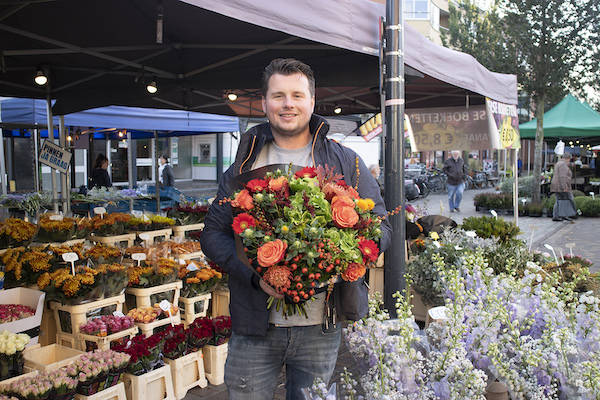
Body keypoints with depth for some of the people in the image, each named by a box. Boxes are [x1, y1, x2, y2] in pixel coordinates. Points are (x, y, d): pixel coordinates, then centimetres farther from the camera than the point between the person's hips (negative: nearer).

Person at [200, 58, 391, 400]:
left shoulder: (346, 163, 3)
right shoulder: (244, 166, 4)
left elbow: (380, 226, 2)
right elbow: (213, 234, 2)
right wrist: (255, 274, -16)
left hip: (321, 327, 0)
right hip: (255, 326, 0)